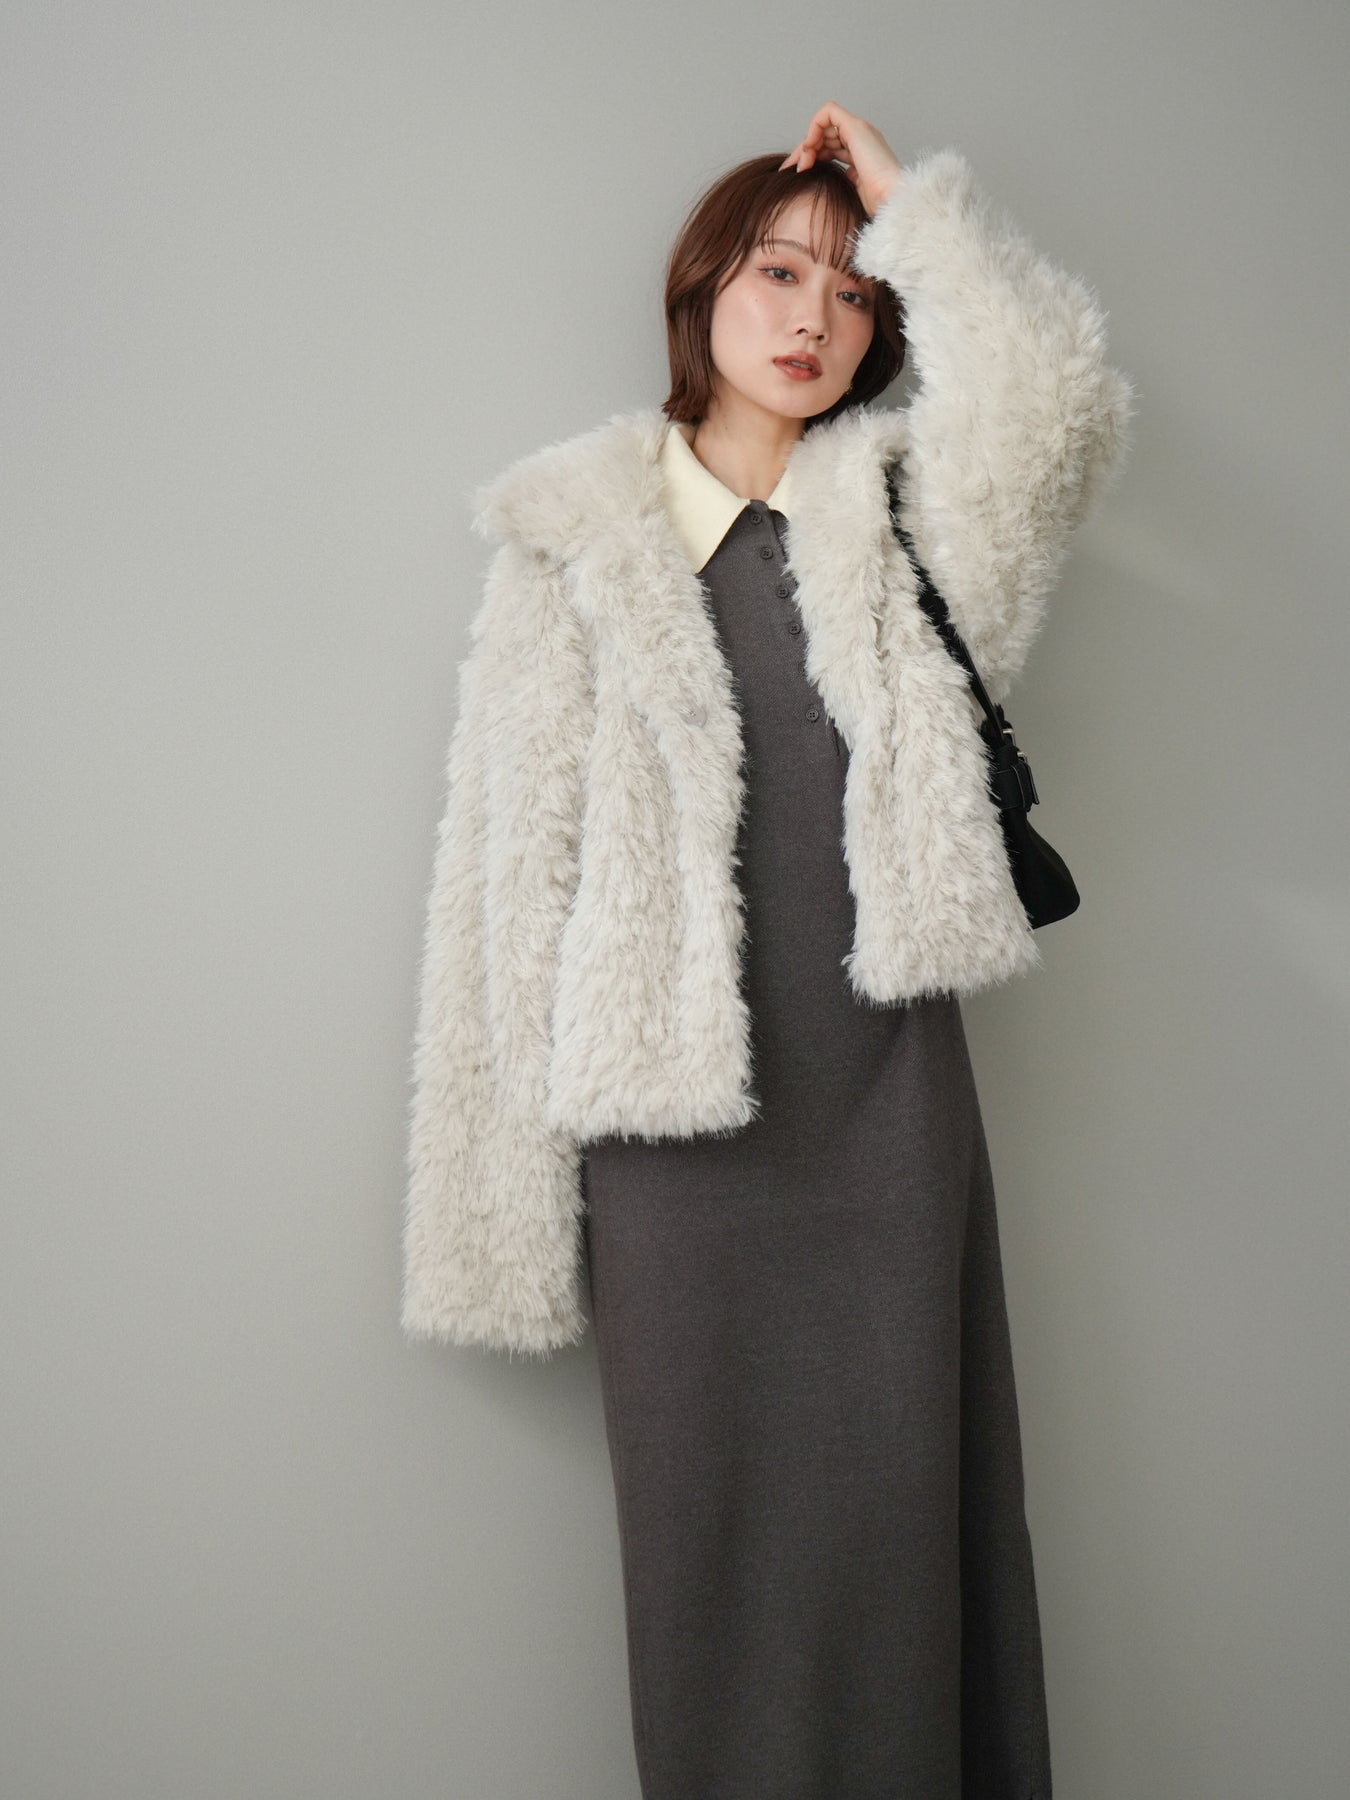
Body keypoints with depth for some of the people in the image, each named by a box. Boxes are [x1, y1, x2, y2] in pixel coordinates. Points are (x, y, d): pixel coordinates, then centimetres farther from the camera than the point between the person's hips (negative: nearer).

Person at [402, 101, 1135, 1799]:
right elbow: (509, 868, 2)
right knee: (710, 1549, 8)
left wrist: (909, 198, 2)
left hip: (888, 1101, 1)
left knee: (903, 1532, 7)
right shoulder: (576, 537, 5)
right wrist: (508, 1202, -1)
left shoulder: (903, 514, 12)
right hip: (671, 1119, -1)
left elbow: (1052, 396, -11)